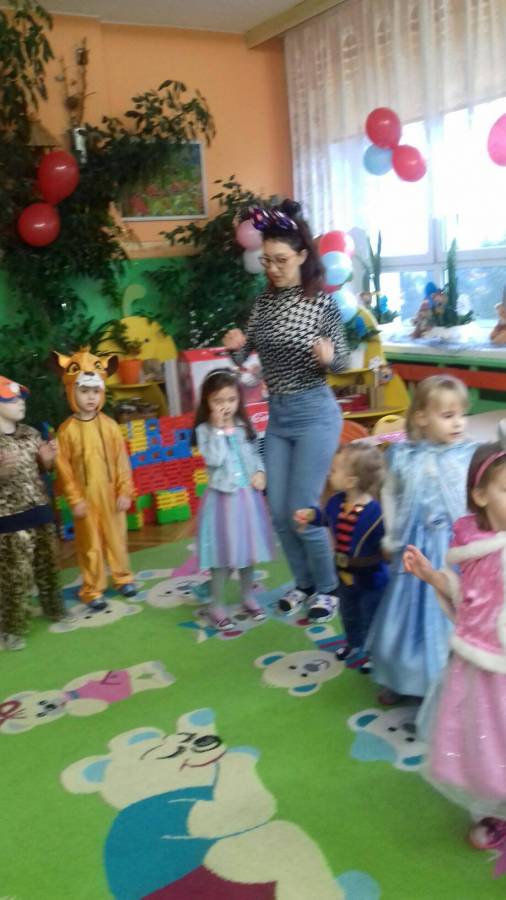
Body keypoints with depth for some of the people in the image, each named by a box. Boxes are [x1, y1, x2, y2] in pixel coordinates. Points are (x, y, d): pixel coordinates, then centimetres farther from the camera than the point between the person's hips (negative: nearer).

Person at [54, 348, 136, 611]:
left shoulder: (109, 425, -3)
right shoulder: (66, 429, -9)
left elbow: (122, 461, 0)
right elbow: (63, 468, -7)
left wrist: (125, 491, -2)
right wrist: (75, 499, -9)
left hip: (111, 493, 2)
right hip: (86, 497, -2)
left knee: (117, 537, 15)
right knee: (90, 544, 7)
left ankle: (123, 577, 35)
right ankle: (92, 589, 21)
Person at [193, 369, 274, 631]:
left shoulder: (244, 426, 5)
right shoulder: (204, 430, -10)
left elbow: (255, 454, 12)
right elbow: (214, 459, -23)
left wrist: (260, 472, -5)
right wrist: (219, 430, -19)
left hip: (248, 495, 5)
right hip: (222, 497, -5)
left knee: (248, 548, 15)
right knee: (224, 553, 1)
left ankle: (248, 597, 33)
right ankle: (216, 605, 15)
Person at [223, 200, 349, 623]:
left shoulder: (323, 301, -10)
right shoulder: (264, 301, 4)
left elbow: (343, 362, -5)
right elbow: (245, 357, 10)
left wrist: (327, 356, -27)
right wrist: (235, 346, -12)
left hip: (314, 414, -6)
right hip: (276, 415, 6)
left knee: (302, 510, -4)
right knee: (279, 512, 9)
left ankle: (327, 588, 17)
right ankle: (304, 583, 28)